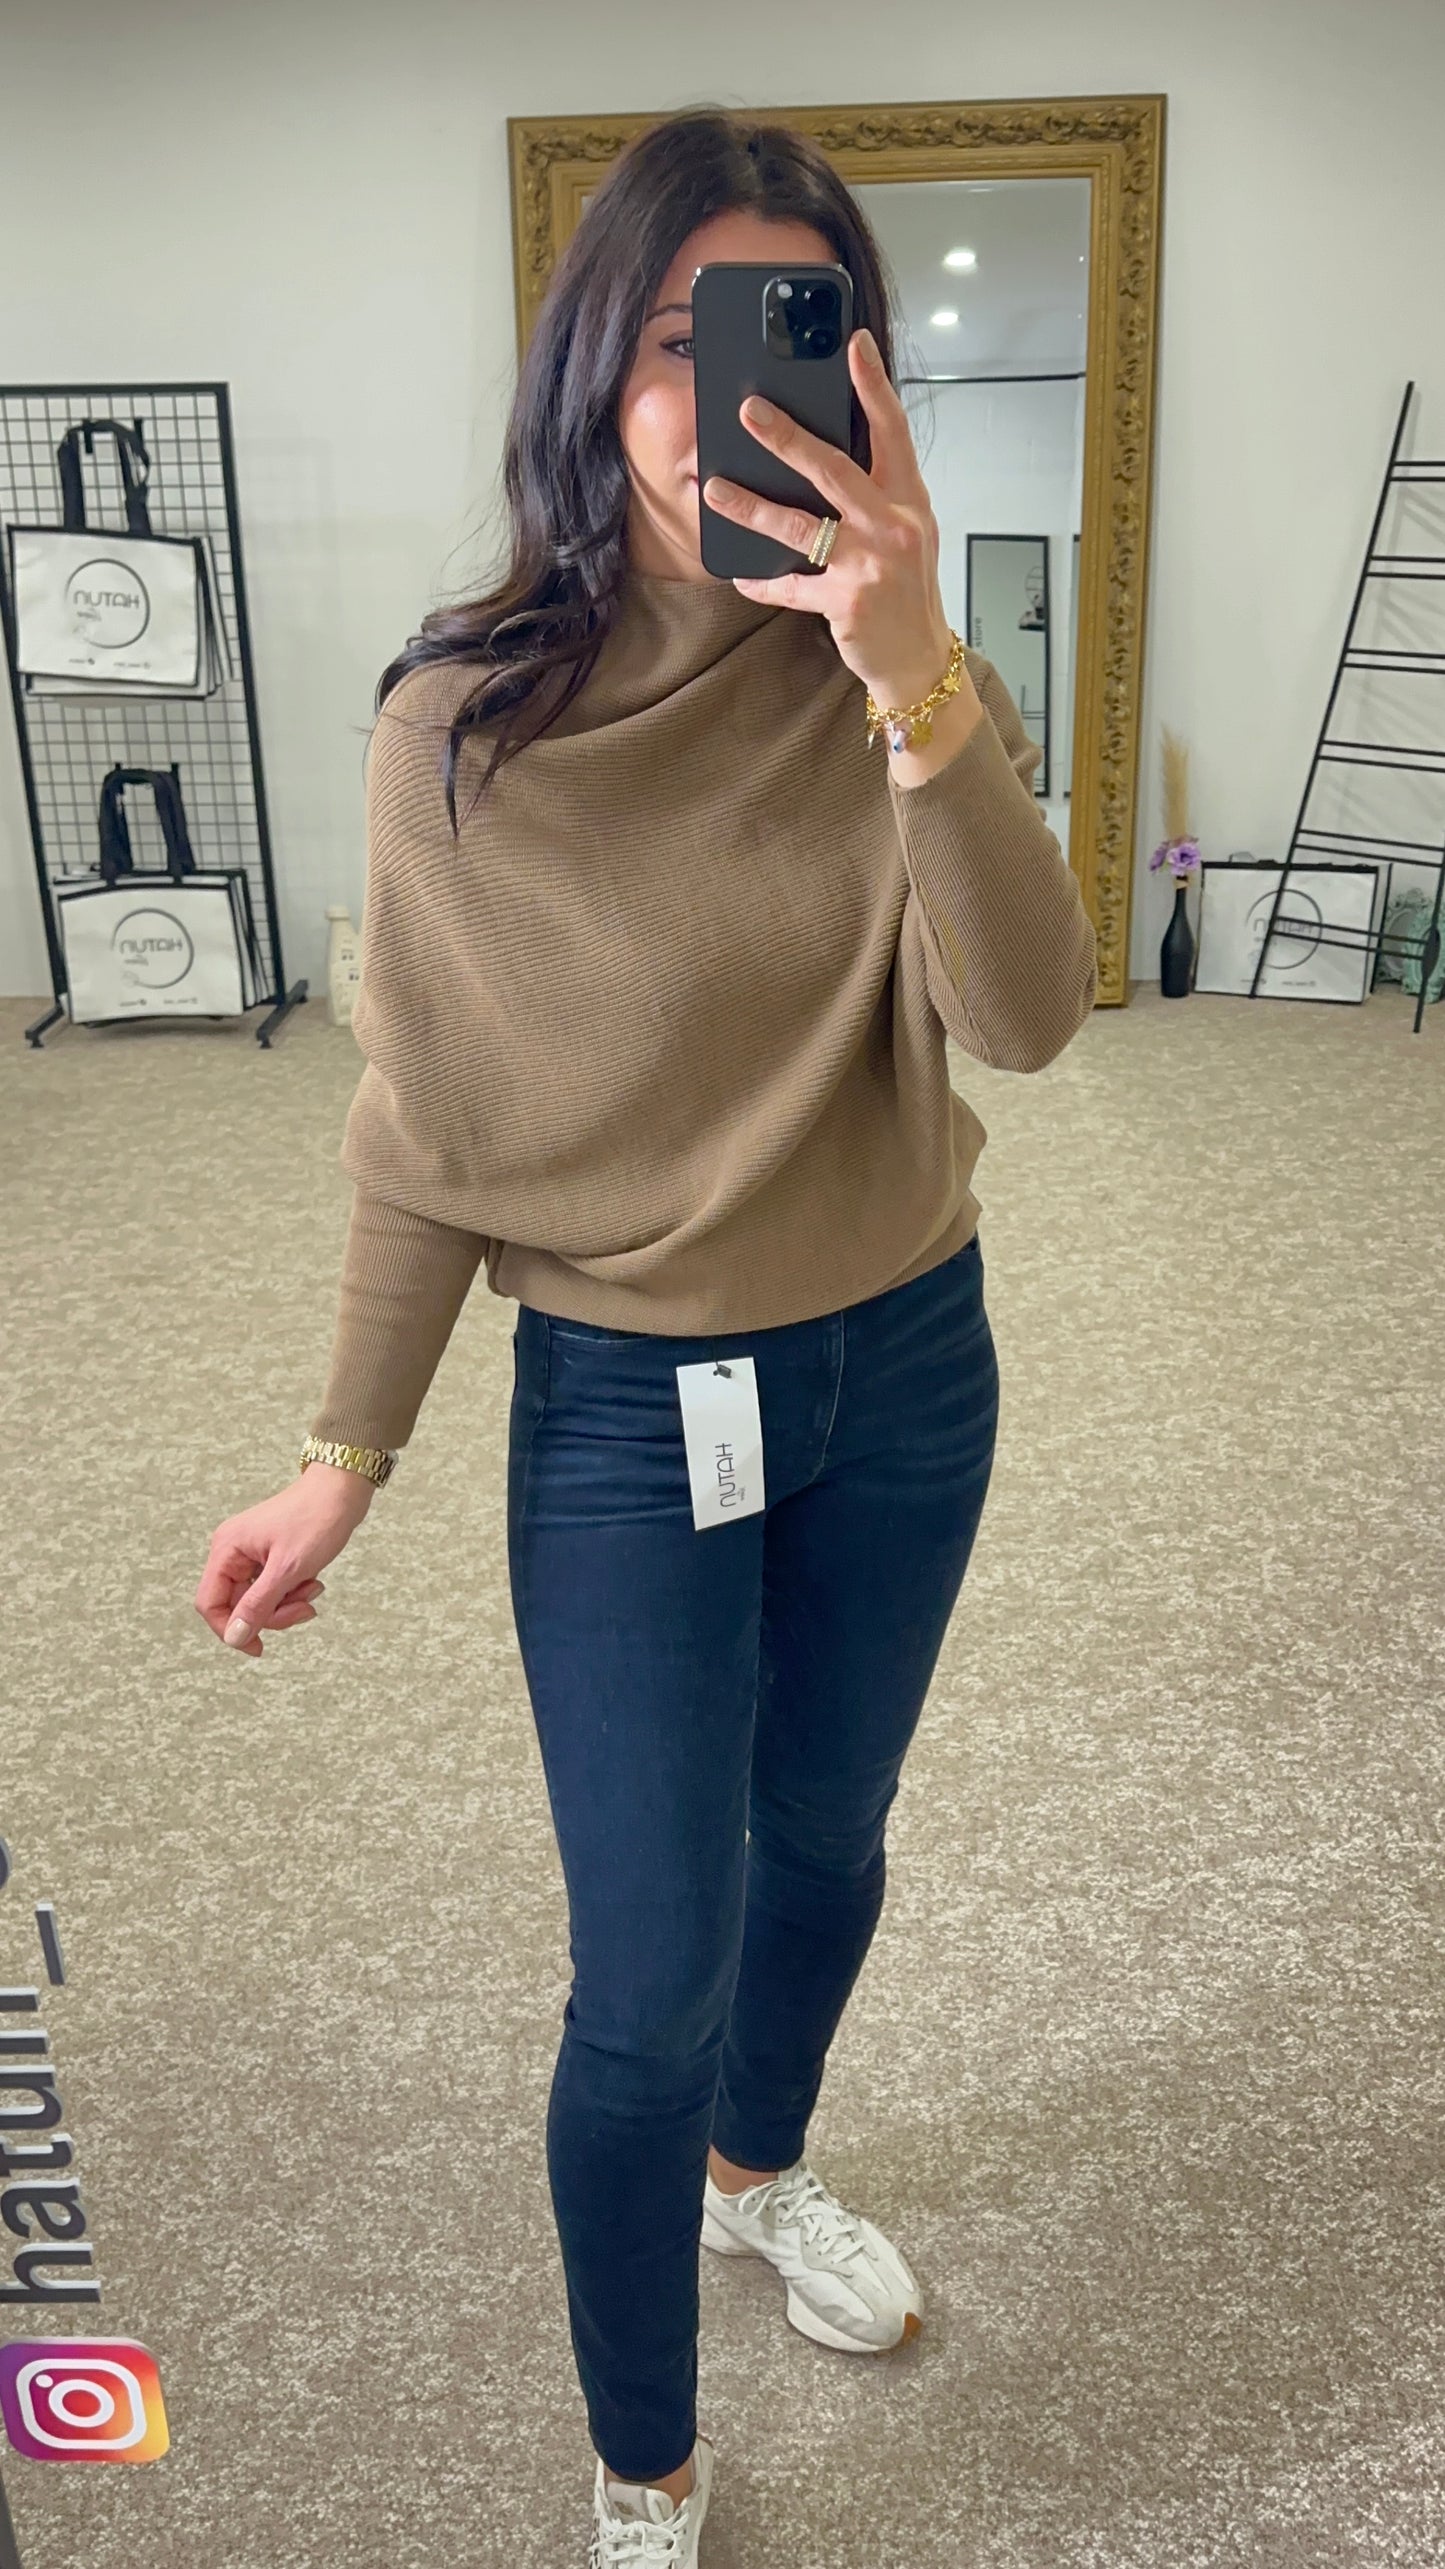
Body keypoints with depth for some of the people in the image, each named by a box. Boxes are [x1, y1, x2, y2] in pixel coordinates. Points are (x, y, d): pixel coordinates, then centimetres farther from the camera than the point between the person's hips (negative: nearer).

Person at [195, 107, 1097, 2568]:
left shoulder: (913, 695, -7)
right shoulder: (464, 727, -14)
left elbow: (1027, 1018, -23)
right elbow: (428, 1133, -6)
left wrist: (916, 683, -37)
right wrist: (347, 1456, -3)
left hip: (904, 1369, 3)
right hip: (624, 1410, -3)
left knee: (826, 1841, 23)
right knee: (651, 1977, 3)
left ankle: (756, 2169, 55)